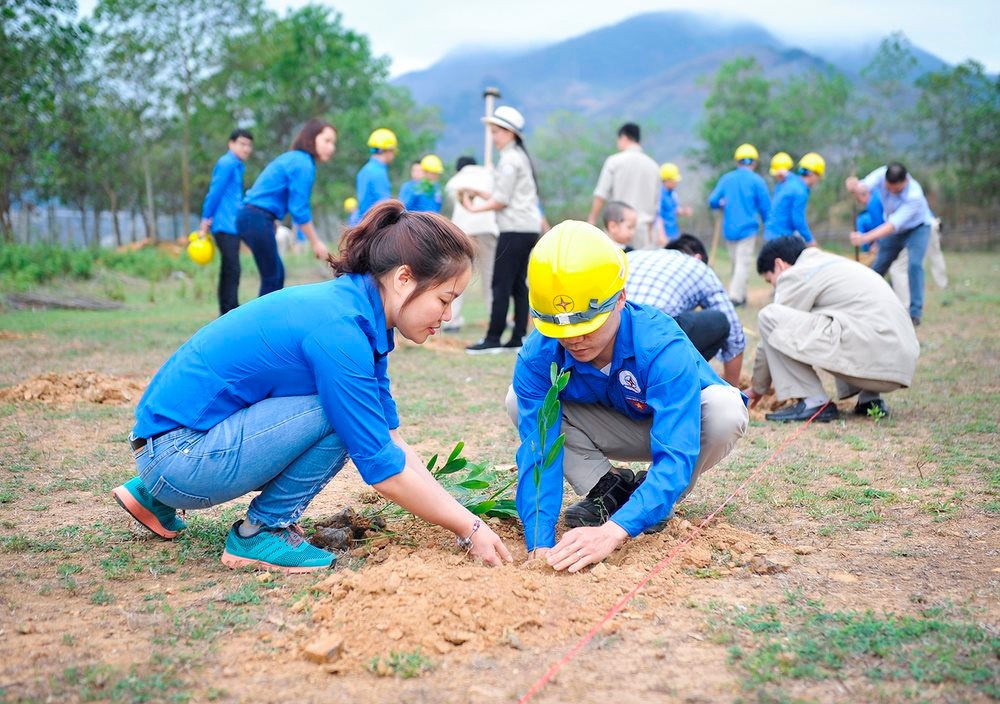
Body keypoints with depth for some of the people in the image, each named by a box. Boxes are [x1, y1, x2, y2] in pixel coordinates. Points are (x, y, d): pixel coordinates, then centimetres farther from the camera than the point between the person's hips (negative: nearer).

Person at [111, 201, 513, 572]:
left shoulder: (354, 308, 4)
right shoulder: (338, 330, -23)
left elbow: (389, 441, 7)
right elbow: (382, 468, -21)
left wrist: (464, 520, 3)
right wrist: (470, 530, -12)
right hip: (177, 454, -9)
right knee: (340, 414, -20)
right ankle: (262, 534, -1)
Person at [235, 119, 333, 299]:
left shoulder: (293, 158, 18)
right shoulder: (303, 164, -12)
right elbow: (299, 210, -15)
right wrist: (316, 242, -7)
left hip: (250, 216, 10)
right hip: (259, 220, -10)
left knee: (277, 274, 14)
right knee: (272, 278, -3)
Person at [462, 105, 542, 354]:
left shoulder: (509, 158, -10)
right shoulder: (520, 156, 19)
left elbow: (501, 200, -15)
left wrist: (474, 208, -5)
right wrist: (478, 193, 16)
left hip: (515, 229, -10)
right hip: (529, 228, 10)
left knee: (501, 284, -8)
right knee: (518, 284, 9)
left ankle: (493, 339, -7)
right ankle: (519, 338, 9)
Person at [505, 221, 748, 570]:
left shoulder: (662, 348, -39)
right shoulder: (538, 356, -28)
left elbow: (676, 459, -47)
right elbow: (537, 452, -33)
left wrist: (614, 531, -61)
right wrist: (541, 544, -49)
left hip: (677, 425, -2)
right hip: (615, 428, 2)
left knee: (725, 411, -38)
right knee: (520, 403, -22)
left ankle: (661, 503, -8)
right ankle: (609, 489, -4)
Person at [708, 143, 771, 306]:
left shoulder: (726, 178, 5)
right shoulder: (756, 180, -4)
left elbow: (712, 202, 3)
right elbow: (765, 207, -2)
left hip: (729, 229, 4)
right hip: (747, 228, -4)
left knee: (736, 262, 16)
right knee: (743, 263, -4)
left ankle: (741, 295, 19)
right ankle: (735, 296, -14)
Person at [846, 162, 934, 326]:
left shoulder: (914, 195, -37)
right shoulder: (882, 174, -24)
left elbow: (893, 225, -42)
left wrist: (865, 238, -53)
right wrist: (854, 186, -66)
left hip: (917, 228, -5)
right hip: (894, 228, 5)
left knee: (914, 264, -24)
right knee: (877, 267, 4)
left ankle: (915, 313, -18)